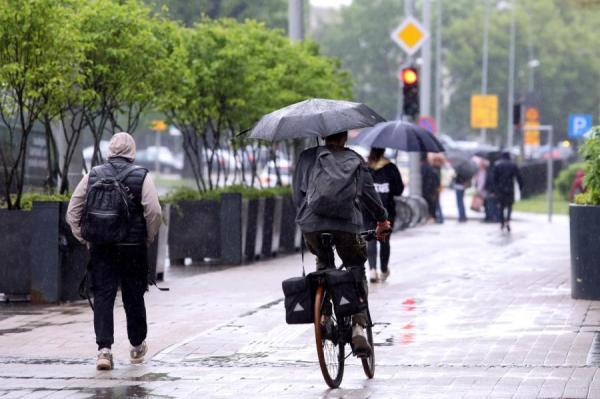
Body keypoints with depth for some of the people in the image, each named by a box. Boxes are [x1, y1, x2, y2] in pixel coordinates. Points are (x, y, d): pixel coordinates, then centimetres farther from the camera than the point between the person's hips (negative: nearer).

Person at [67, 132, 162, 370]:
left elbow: (72, 212, 5)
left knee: (103, 297, 1)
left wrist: (83, 238, 12)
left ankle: (104, 349, -13)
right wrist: (149, 238, 3)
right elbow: (154, 212, -11)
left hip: (100, 248, 1)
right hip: (132, 248, -1)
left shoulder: (93, 176, 5)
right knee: (134, 297, 13)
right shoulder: (141, 177, -3)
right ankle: (137, 346, 28)